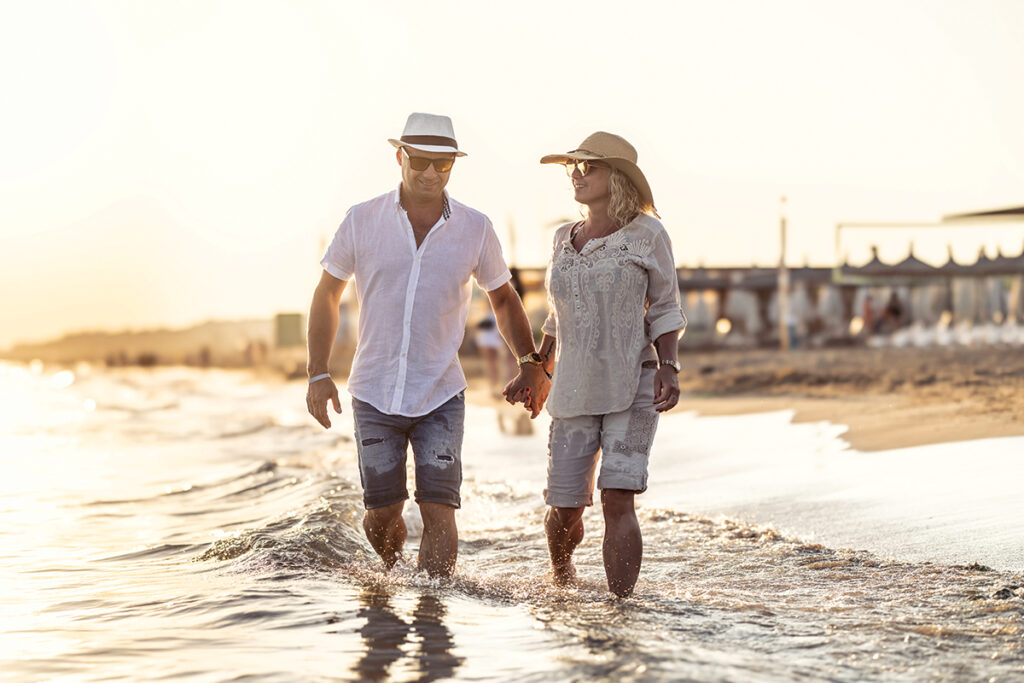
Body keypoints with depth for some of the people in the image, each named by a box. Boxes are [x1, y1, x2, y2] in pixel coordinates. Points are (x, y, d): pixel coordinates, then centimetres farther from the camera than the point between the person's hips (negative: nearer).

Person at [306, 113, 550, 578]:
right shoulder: (362, 220, -4)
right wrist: (318, 374, -1)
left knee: (438, 509, -10)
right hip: (374, 395, 0)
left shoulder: (475, 229, -1)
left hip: (441, 396, 0)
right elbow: (327, 295, 6)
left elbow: (503, 297, 14)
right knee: (381, 513, 6)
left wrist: (531, 363, 2)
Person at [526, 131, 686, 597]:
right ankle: (561, 575, 37)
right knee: (565, 507, 4)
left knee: (617, 501, -17)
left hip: (634, 388, -4)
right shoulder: (565, 240, 11)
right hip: (575, 392, 4)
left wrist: (668, 369, -11)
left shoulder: (646, 235, -1)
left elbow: (665, 309, 2)